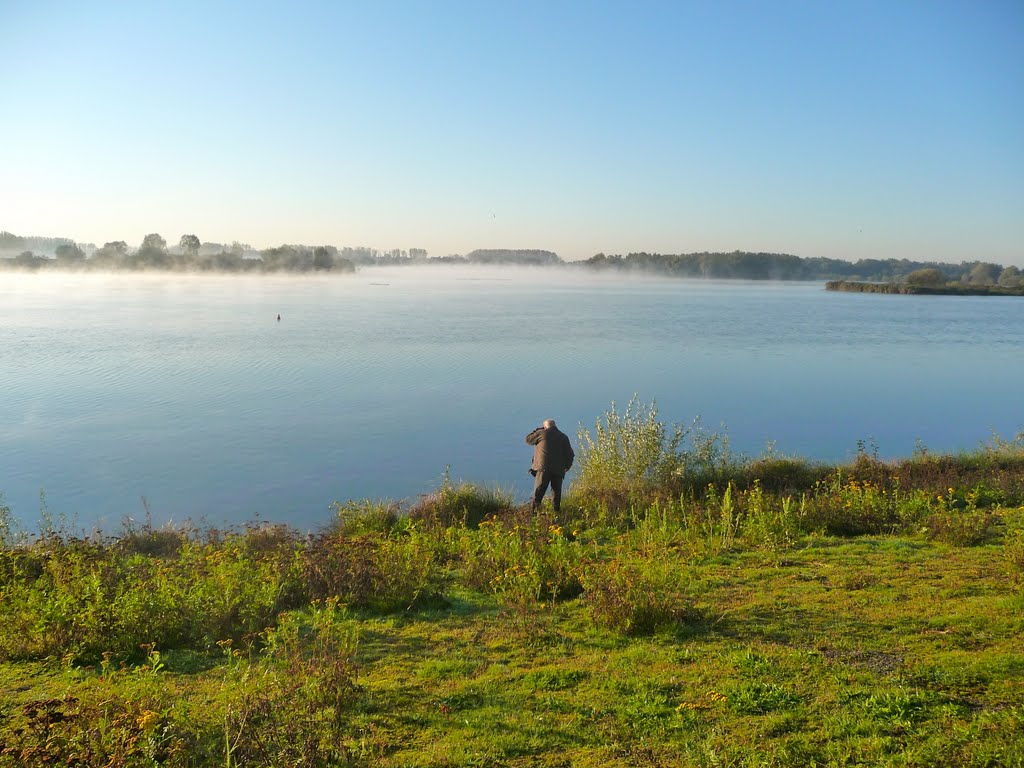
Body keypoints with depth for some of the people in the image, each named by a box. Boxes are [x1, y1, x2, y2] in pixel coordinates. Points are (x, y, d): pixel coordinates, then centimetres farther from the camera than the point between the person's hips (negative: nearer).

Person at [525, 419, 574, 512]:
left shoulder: (542, 433, 3)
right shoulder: (563, 436, 14)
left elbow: (528, 440, 15)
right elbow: (570, 454, 11)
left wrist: (537, 430, 25)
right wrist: (567, 466, 20)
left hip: (543, 467, -3)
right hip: (558, 469, 3)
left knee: (539, 490, -4)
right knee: (556, 491, 10)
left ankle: (534, 509, -14)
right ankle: (556, 510, 8)